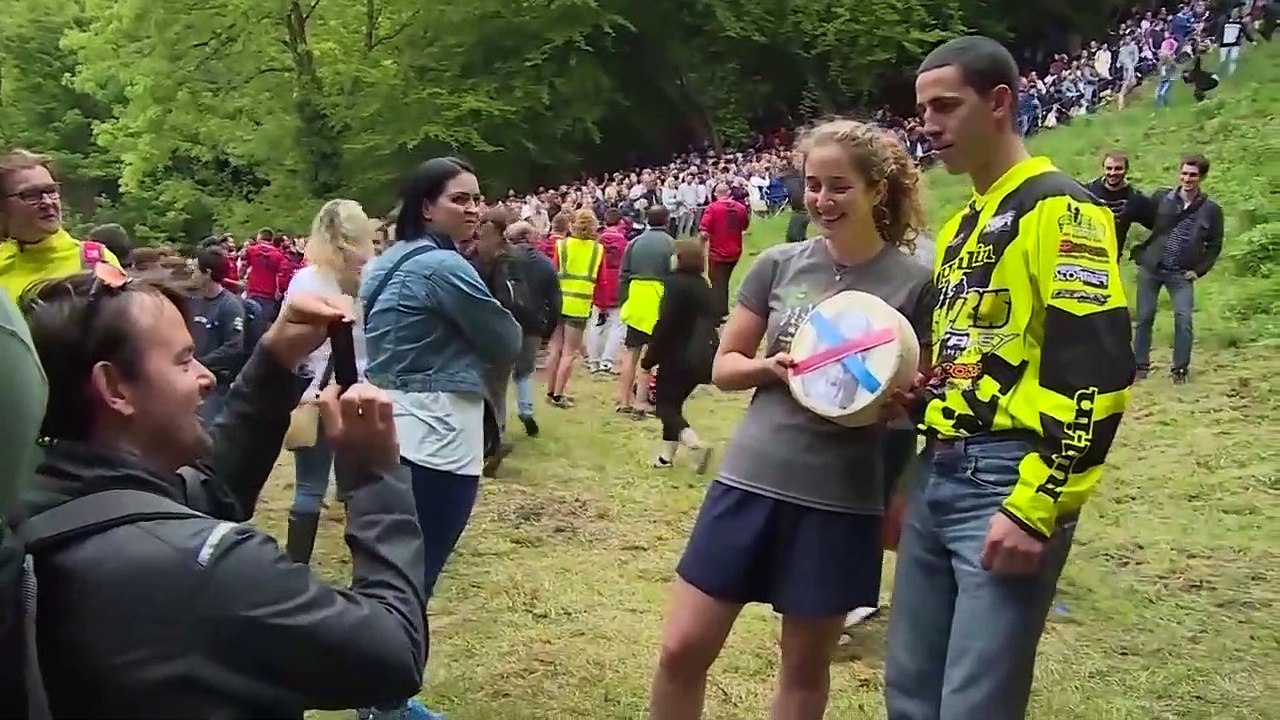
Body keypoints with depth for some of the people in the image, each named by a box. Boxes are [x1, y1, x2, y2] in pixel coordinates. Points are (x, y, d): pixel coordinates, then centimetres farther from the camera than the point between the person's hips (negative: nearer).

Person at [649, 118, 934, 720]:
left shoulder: (914, 284, -4)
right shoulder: (778, 264, 3)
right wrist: (771, 367, -13)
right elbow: (724, 366, 8)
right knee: (683, 648, 3)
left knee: (806, 664, 12)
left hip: (840, 498, -2)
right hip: (752, 479, 2)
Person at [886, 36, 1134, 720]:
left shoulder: (1059, 207, -9)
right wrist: (917, 396, 7)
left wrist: (1034, 508, -21)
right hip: (940, 478, 9)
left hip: (1010, 485, -9)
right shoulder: (960, 227, 19)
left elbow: (1096, 369, -18)